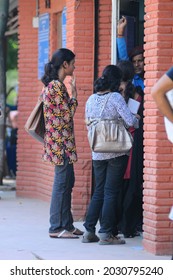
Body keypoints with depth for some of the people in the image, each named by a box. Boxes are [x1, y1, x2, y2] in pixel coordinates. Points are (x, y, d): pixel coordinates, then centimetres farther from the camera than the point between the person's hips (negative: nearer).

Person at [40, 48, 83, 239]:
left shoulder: (50, 84, 15)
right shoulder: (57, 85, -16)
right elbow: (68, 114, -15)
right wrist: (74, 93, -7)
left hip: (58, 141, 10)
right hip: (61, 140, -10)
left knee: (67, 181, 14)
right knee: (62, 182, -6)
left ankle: (66, 225, 19)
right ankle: (57, 227, -2)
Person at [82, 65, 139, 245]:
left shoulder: (91, 99, 6)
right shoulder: (115, 97, -11)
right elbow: (130, 120, -16)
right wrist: (139, 121, 4)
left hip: (97, 153, 5)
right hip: (117, 152, -5)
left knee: (98, 191, 14)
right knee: (111, 192, -1)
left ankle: (89, 231, 11)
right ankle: (106, 234, 0)